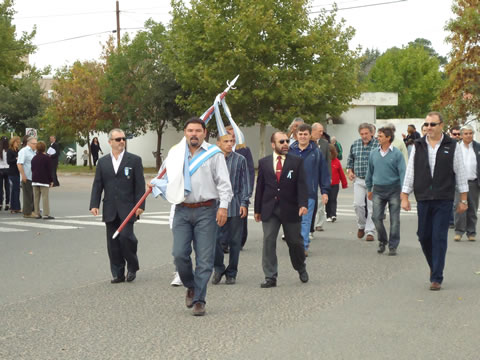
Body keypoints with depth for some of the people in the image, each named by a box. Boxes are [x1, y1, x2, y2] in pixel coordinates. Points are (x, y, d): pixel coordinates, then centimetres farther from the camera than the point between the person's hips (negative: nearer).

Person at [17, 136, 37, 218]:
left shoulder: (34, 152, 18)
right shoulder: (24, 151, -10)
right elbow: (19, 164, -18)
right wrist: (23, 175, -22)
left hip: (34, 177, 9)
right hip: (26, 178, -9)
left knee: (33, 195, 11)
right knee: (28, 196, -3)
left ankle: (31, 211, 19)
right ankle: (27, 213, 2)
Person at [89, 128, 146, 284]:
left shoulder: (134, 160, 3)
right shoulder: (103, 162, 12)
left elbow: (140, 185, 0)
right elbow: (97, 185, 11)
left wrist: (140, 205, -7)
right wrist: (94, 204, 0)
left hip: (127, 208, -3)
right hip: (110, 210, 4)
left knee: (126, 236, -14)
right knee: (113, 242, 5)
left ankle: (132, 267, 8)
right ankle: (118, 273, 13)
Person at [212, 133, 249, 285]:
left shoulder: (240, 160, 4)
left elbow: (244, 183, 6)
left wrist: (244, 203, -3)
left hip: (235, 206, 0)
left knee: (234, 241, 5)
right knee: (215, 239, -8)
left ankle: (231, 274, 16)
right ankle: (218, 268, 13)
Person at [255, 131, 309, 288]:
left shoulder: (297, 161, 2)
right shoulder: (264, 162, 7)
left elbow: (301, 185, -4)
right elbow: (260, 186, 9)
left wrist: (303, 204, -18)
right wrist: (257, 209, 7)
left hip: (290, 209, -1)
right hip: (269, 209, 1)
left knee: (295, 242, 9)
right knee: (268, 241, -4)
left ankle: (301, 269, 34)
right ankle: (270, 277, 1)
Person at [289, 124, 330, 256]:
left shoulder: (316, 152, 3)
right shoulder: (290, 151, 7)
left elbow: (324, 173, 6)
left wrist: (325, 191, 2)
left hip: (309, 193, -2)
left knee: (305, 220, -3)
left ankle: (303, 246, -1)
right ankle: (305, 243, 20)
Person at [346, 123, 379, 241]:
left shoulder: (378, 145, -5)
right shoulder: (355, 144, 9)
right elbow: (350, 159, 20)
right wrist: (349, 170, 6)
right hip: (359, 180, 3)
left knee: (372, 206, -3)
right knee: (358, 204, -2)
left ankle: (370, 231, 4)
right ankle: (361, 226, 22)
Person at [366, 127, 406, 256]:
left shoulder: (397, 154, -7)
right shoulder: (374, 153, 6)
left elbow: (402, 172, -8)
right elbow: (370, 171, 16)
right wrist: (369, 188, 18)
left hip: (393, 189, -3)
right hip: (378, 190, 3)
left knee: (394, 220, 1)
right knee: (376, 217, -1)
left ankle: (393, 246, 11)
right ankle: (382, 241, 20)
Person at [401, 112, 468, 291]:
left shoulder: (452, 146, 1)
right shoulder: (418, 146, 8)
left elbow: (461, 173, 3)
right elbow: (410, 172, 10)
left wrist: (463, 200, 1)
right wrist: (404, 197, 5)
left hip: (444, 200, -3)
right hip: (423, 200, 3)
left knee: (439, 238, -6)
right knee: (424, 236, 7)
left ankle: (436, 278, -2)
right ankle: (435, 267, 31)